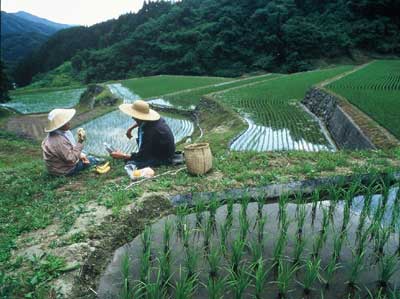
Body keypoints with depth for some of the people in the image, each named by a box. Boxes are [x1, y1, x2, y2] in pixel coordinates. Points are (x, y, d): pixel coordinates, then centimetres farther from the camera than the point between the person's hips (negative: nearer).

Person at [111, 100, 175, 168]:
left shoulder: (150, 132, -34)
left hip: (164, 158, -9)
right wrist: (130, 128, 15)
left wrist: (122, 156, -19)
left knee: (131, 164, -20)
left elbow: (141, 156, -26)